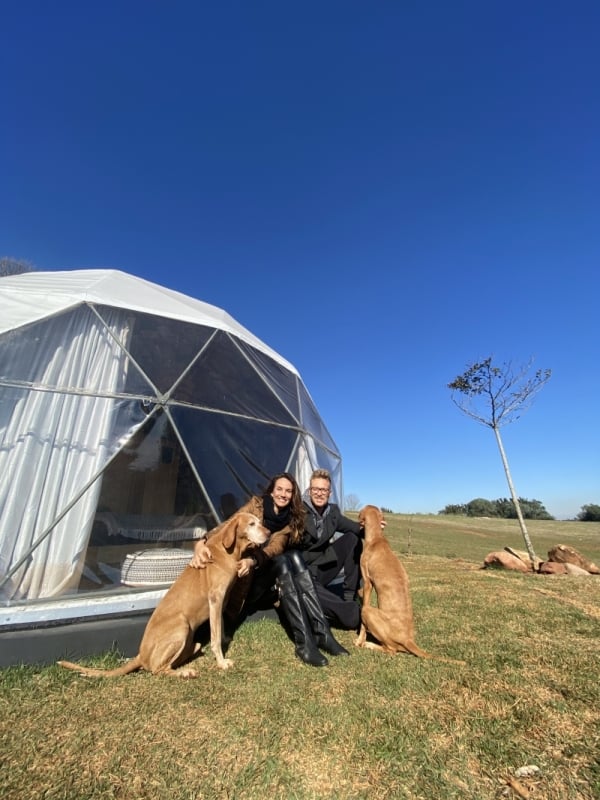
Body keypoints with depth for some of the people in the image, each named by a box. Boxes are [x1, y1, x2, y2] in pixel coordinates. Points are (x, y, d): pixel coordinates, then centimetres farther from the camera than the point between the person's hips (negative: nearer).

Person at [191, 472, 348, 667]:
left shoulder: (290, 520, 5)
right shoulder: (256, 504, -5)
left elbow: (275, 547, -13)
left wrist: (253, 561, -34)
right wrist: (201, 543, -39)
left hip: (263, 574, 4)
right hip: (242, 577, -3)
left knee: (294, 557, -25)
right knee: (282, 562, -30)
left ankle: (321, 632, -25)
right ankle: (304, 641, -31)